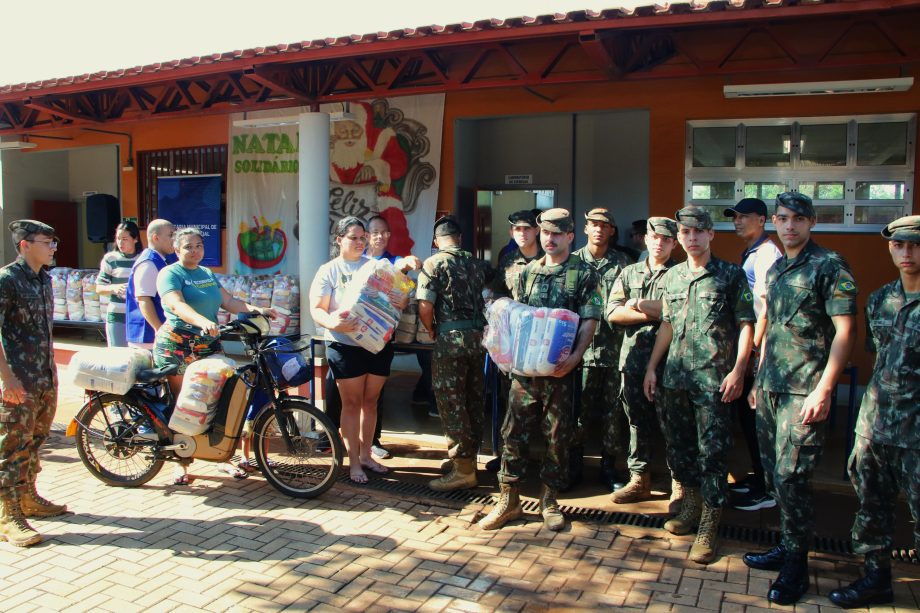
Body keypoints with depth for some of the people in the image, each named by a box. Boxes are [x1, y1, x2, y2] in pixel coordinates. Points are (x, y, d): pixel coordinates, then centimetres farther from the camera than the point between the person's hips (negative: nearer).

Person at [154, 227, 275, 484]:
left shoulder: (208, 274, 17)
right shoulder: (170, 273, -4)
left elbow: (229, 302, 10)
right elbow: (177, 304, -22)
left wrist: (257, 309, -6)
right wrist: (203, 321, -39)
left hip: (209, 345, 6)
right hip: (177, 347, -5)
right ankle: (181, 462, 13)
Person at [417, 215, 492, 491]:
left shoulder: (434, 263, -6)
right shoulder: (478, 264, 11)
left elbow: (425, 307, -11)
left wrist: (432, 332, 4)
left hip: (451, 338, -6)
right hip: (478, 336, 6)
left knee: (451, 404, 0)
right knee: (473, 400, 15)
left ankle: (463, 470, 4)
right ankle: (469, 458, 26)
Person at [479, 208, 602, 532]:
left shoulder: (584, 273, 1)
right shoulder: (528, 271, 12)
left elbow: (589, 321, -5)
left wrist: (576, 356, -19)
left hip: (560, 368, -3)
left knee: (558, 434, 7)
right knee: (515, 430, 4)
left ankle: (549, 500, 22)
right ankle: (509, 499, 16)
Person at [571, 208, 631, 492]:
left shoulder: (623, 263, 7)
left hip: (613, 348, 1)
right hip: (582, 347, -1)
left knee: (612, 411, 7)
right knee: (579, 410, 3)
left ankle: (609, 468, 21)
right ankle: (574, 466, 17)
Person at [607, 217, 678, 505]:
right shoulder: (629, 273, 14)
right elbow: (613, 312, 1)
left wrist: (639, 304, -9)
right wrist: (656, 313, -8)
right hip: (634, 357, 4)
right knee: (638, 421, 10)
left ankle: (680, 482, 15)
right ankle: (639, 479, 20)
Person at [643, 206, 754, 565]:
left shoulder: (731, 274, -2)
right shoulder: (671, 277, 12)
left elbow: (746, 325, -4)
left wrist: (738, 371, -13)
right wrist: (651, 367, 15)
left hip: (714, 378, -5)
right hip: (675, 376, 5)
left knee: (713, 453, -3)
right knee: (678, 447, 14)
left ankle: (708, 528, 6)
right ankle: (691, 506, 33)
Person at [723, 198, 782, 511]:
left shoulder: (767, 254, -13)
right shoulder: (749, 254, 16)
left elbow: (767, 307, -20)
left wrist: (754, 349, -21)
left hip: (759, 348, -10)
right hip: (744, 346, 10)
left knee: (755, 417, -4)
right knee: (745, 414, 16)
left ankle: (766, 490, 6)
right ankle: (757, 476, 29)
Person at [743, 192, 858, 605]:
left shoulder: (829, 266, -8)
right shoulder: (775, 270, 14)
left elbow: (844, 331, -13)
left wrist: (823, 390, -18)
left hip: (803, 392, -7)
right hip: (770, 388, 8)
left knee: (791, 477, -6)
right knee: (772, 472, 13)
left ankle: (797, 564, 10)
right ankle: (788, 545, 29)